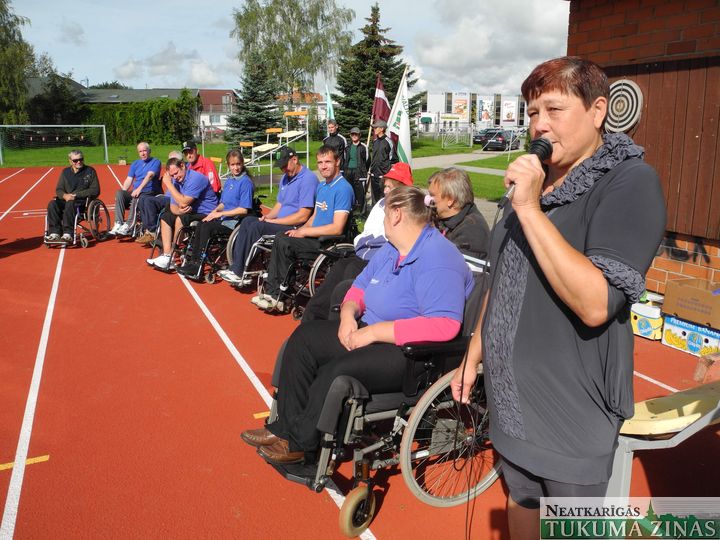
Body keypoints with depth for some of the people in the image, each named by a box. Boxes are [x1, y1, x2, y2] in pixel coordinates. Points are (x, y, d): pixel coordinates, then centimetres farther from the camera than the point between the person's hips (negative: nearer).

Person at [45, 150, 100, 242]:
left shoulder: (90, 171, 5)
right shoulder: (65, 172, 18)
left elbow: (95, 190, -3)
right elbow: (58, 189, 17)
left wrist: (77, 195, -12)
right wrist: (65, 195, -9)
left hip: (84, 201, -5)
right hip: (66, 199, 5)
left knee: (70, 204, -37)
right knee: (52, 204, -25)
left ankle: (68, 234, -41)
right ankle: (55, 233, -29)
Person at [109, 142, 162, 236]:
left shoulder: (155, 162, 2)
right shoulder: (135, 164, 21)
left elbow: (150, 175, -15)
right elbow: (129, 180, 13)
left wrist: (139, 189, -29)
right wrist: (123, 193, -6)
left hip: (149, 193, -5)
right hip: (134, 192, 5)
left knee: (136, 198, -37)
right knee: (119, 193, -24)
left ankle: (128, 226, -38)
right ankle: (118, 224, -32)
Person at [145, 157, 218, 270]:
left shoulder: (196, 178, -21)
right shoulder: (176, 180, 5)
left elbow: (183, 203, -25)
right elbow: (173, 206, 5)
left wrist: (169, 184, -19)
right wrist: (179, 210, -19)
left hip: (207, 214, -9)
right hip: (192, 212, 9)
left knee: (181, 219, -28)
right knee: (165, 217, 7)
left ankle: (171, 258, -14)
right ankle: (166, 255, -5)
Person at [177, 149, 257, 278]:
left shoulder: (246, 182, -11)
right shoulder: (229, 180, 15)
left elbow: (243, 209, -17)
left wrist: (220, 214, -14)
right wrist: (215, 211, -1)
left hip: (236, 221, -8)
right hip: (224, 218, 8)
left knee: (206, 227, -23)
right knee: (200, 225, -13)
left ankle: (198, 266, -17)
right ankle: (192, 260, -13)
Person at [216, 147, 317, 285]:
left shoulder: (308, 178, -14)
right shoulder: (286, 177, 17)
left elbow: (303, 216, -20)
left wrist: (273, 221, -14)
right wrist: (267, 216, 2)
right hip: (282, 224, 10)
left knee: (257, 226, -22)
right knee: (247, 221, -4)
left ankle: (240, 273, -13)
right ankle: (236, 268, -10)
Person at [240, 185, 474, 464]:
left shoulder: (438, 258, -21)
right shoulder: (392, 248, 10)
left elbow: (444, 325, -31)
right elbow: (361, 285, 20)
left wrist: (374, 331, -27)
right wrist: (348, 313, -5)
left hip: (413, 354, -10)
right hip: (371, 333, 10)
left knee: (335, 372, -27)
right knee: (305, 336, 3)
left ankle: (300, 444, -2)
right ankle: (286, 427, 5)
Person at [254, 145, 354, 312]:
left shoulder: (343, 188, -15)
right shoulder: (321, 186, 16)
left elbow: (337, 228, -21)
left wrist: (304, 231, -14)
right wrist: (299, 230, 2)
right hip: (316, 236, 9)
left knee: (284, 243, -21)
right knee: (279, 239, -6)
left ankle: (280, 297, -7)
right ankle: (271, 292, -6)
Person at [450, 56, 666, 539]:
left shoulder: (631, 182, -17)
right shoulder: (533, 179, 9)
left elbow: (596, 304, -29)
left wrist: (531, 210, -29)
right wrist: (474, 355, 14)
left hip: (571, 409, -6)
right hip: (511, 397, 6)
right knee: (521, 499, 23)